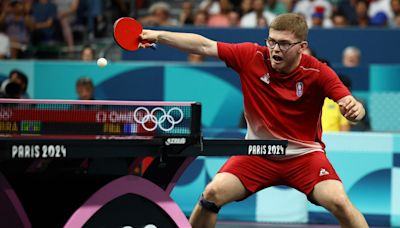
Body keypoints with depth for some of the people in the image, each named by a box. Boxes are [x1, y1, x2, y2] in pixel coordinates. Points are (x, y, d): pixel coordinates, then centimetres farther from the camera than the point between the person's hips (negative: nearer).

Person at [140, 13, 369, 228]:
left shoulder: (318, 72, -17)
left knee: (339, 202, -24)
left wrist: (355, 109, -49)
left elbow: (351, 105, -24)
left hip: (304, 154, -2)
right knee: (212, 194, -16)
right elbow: (204, 46, -8)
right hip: (257, 153, 2)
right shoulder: (252, 56, -12)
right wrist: (159, 35, -16)